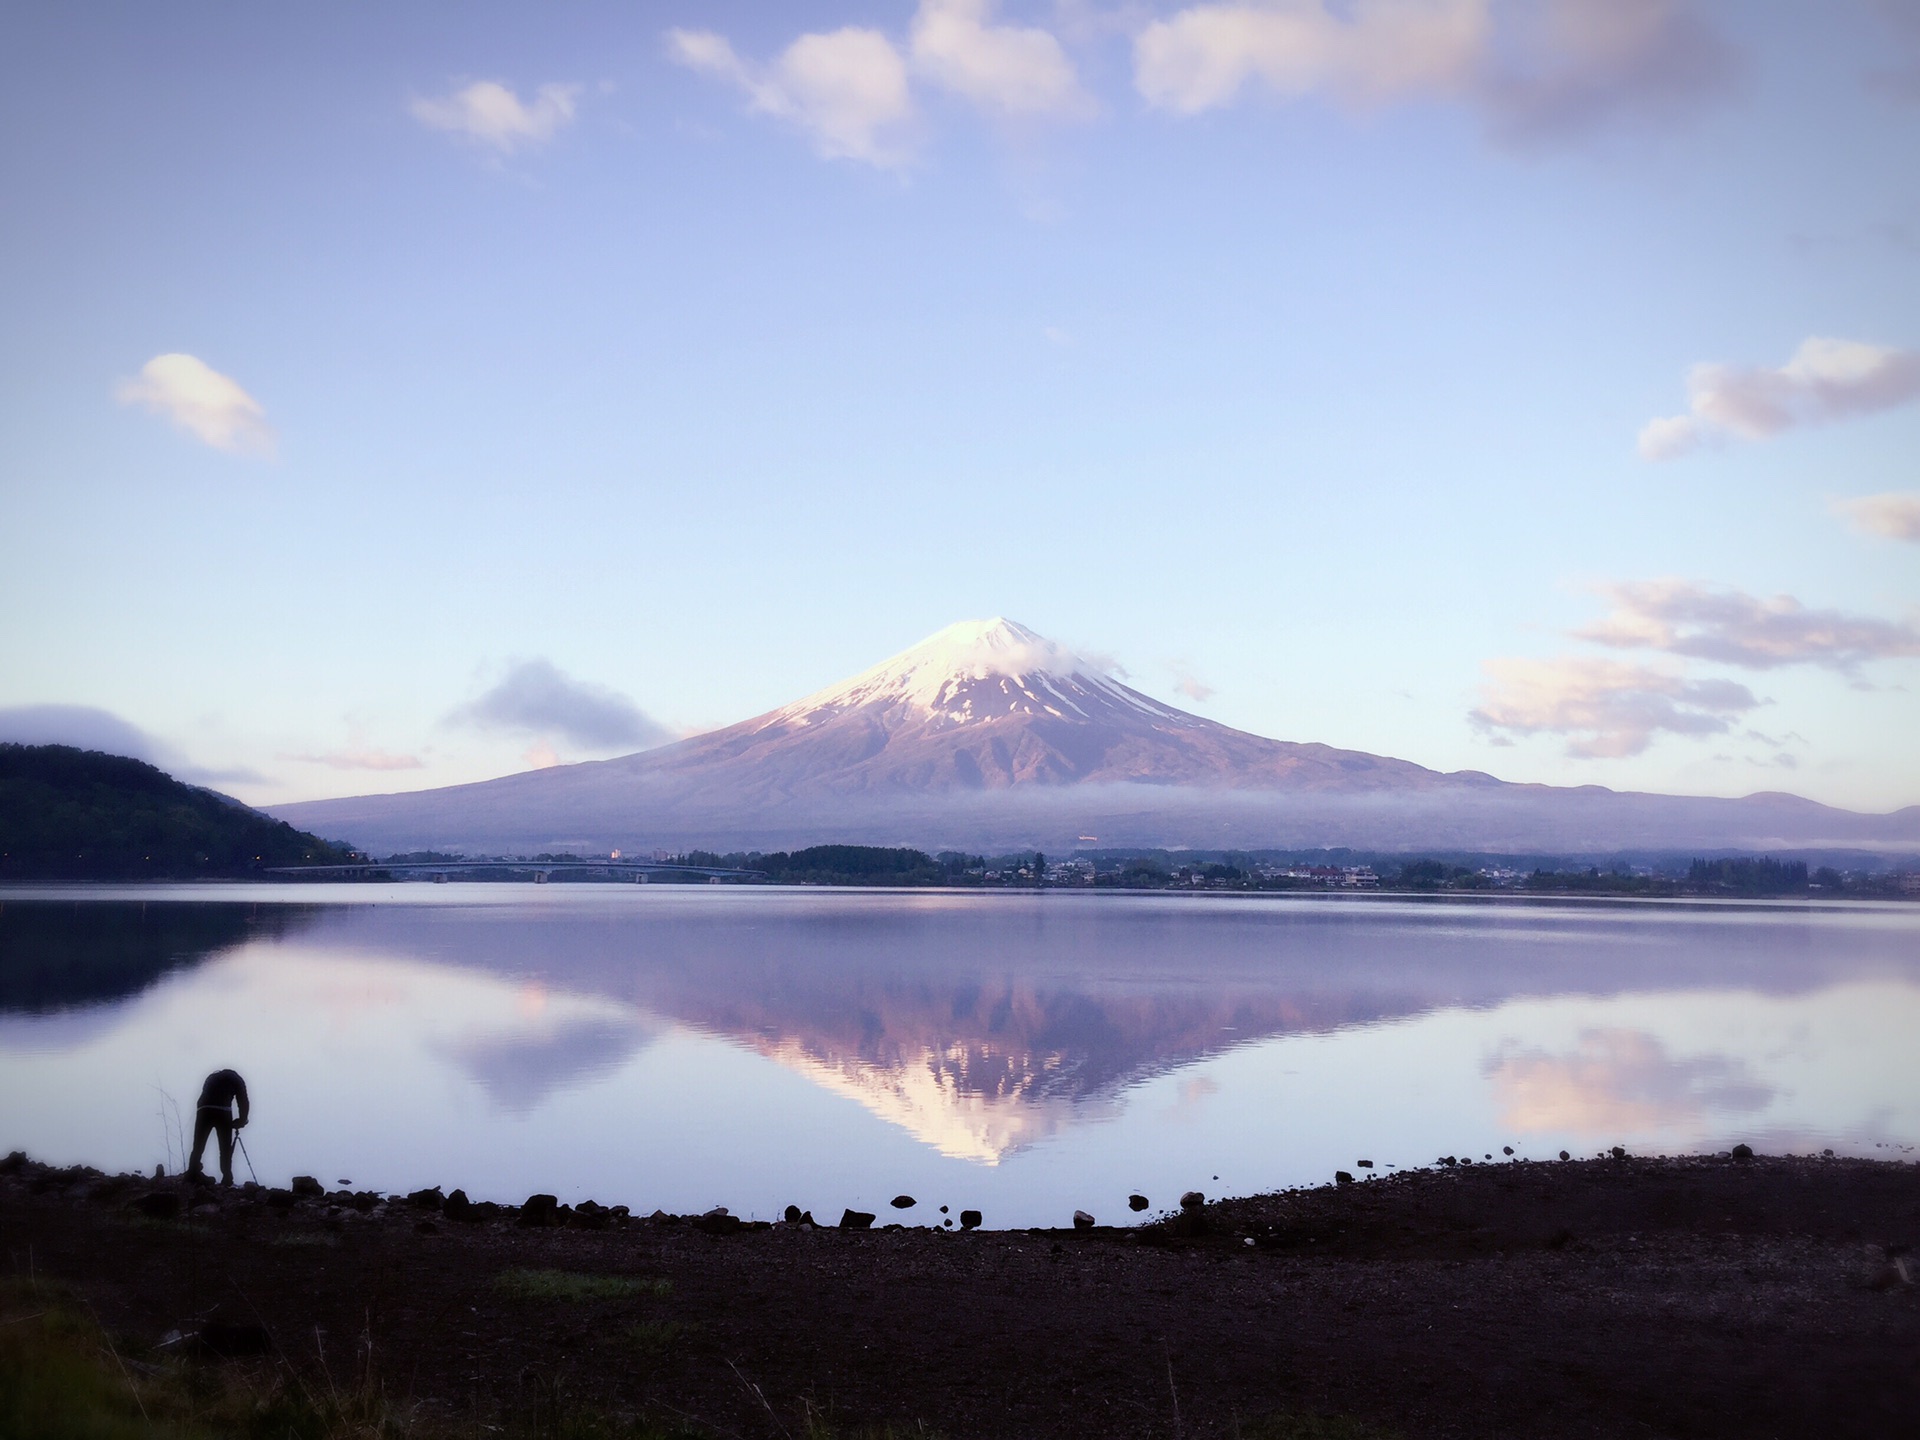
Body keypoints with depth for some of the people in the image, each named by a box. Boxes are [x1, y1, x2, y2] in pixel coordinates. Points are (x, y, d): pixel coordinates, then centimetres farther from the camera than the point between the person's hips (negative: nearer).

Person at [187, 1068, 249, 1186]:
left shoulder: (212, 1077, 35)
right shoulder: (236, 1080, 23)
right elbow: (243, 1101, 12)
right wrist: (242, 1120, 23)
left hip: (203, 1110, 3)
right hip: (223, 1111, -3)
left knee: (198, 1146, 6)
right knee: (225, 1149, 3)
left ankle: (192, 1176, -7)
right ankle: (226, 1179, -4)